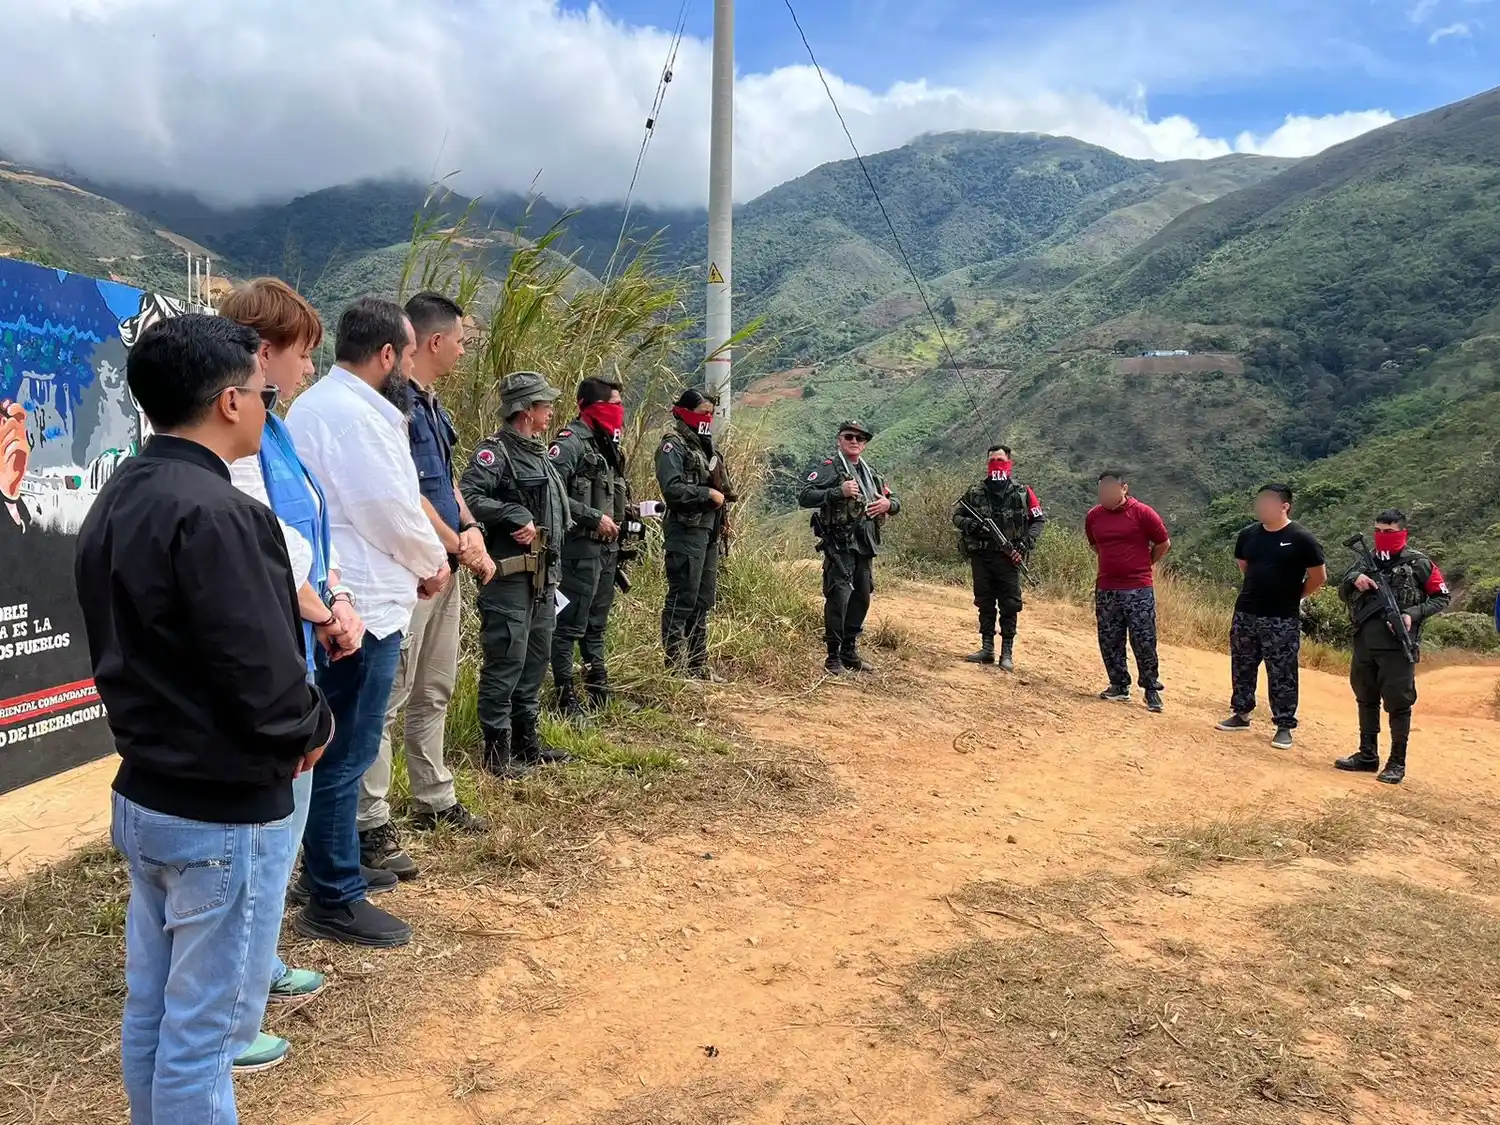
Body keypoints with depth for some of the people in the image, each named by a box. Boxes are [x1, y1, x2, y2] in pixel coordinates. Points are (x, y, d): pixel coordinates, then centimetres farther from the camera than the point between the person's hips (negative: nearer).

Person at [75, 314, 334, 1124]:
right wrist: (315, 728, -5)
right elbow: (266, 684, -25)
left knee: (151, 1011, 20)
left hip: (143, 795, 9)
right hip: (224, 814, -9)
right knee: (204, 1030, 5)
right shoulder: (215, 514, -24)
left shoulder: (114, 501, 7)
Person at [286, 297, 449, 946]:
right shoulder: (350, 413, -19)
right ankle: (335, 901, 8)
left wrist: (418, 562, 9)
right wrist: (433, 564, -1)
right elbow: (391, 508, -18)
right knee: (346, 755, -2)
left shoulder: (321, 403, 16)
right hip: (359, 608, -11)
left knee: (344, 749, 22)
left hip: (346, 601, 11)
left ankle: (348, 853, 38)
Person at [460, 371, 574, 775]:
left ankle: (528, 741, 28)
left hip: (543, 578, 10)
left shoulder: (539, 454, 17)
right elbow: (467, 495, -27)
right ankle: (498, 751, 4)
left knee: (535, 661, 16)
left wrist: (553, 568, 21)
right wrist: (516, 517, -24)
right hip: (510, 577, -10)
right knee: (505, 663, -4)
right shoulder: (496, 451, -12)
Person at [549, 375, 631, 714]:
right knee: (570, 624, -2)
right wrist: (594, 518, -20)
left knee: (596, 622, 18)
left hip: (606, 547, 9)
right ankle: (565, 695, 5)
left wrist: (623, 509, 7)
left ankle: (598, 686, 29)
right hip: (580, 548, -9)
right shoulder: (570, 443, -14)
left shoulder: (605, 445, 15)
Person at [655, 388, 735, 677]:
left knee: (704, 599, 12)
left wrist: (722, 524, 16)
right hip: (686, 531, -9)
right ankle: (675, 666, -4)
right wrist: (708, 493, -15)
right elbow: (672, 488, -21)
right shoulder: (674, 445, -8)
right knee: (682, 600, -8)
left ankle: (697, 664, 20)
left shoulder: (704, 446, 19)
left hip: (708, 531, 9)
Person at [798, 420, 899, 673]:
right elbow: (805, 497, -14)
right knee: (838, 598, -11)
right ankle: (833, 657, -3)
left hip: (865, 546, 7)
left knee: (861, 598, 12)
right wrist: (838, 492, -23)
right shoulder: (828, 467, -3)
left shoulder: (870, 473, 19)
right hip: (840, 545, -7)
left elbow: (895, 502, 25)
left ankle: (850, 652, 24)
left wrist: (888, 504, 1)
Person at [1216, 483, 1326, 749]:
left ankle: (1284, 726, 9)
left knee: (1282, 675, 1)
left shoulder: (1301, 538, -11)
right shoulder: (1248, 534, 4)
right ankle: (1241, 714, 28)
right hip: (1245, 614, 5)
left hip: (1282, 620, -5)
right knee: (1242, 668, 14)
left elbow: (1319, 577, -3)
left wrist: (1293, 595, 4)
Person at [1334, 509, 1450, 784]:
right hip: (1364, 645, 5)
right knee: (1366, 700, 13)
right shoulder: (1367, 560, 10)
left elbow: (1442, 597, 2)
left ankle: (1397, 763, 10)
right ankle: (1367, 756, 25)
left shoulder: (1418, 564, -3)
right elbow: (1343, 595, 14)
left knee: (1398, 704, 0)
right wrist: (1354, 580, -7)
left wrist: (1413, 614, -13)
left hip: (1396, 647, -5)